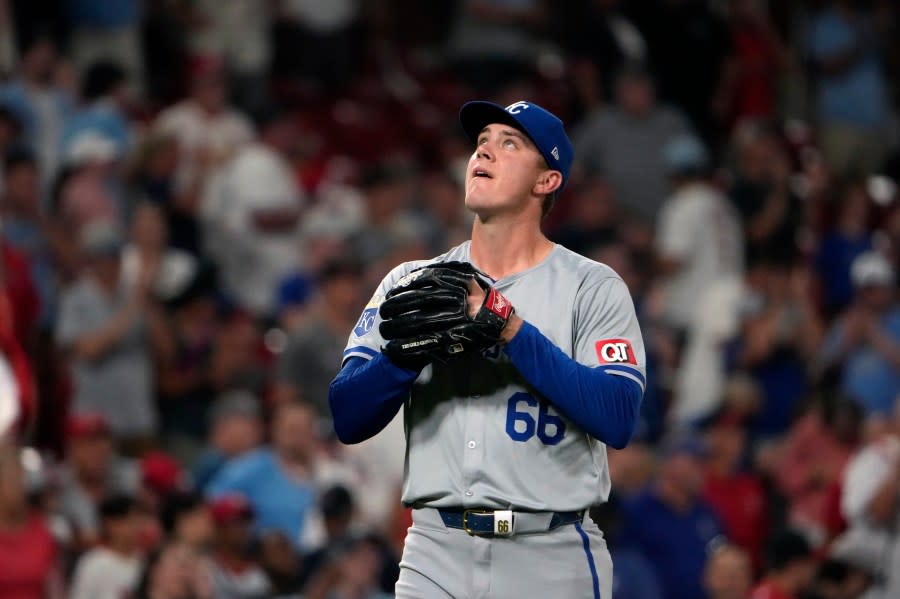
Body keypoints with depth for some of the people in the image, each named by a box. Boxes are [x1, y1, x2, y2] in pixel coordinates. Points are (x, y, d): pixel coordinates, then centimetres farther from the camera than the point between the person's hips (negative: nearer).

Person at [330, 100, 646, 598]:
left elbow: (617, 420, -12)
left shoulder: (593, 288, 2)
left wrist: (511, 330, -17)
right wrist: (408, 349, -16)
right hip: (436, 554, 2)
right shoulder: (412, 283, 11)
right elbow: (347, 417, 2)